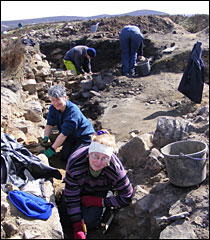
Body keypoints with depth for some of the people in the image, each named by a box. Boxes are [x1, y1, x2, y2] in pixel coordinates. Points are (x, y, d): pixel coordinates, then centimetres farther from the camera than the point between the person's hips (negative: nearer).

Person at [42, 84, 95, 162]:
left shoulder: (73, 111, -34)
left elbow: (64, 133, -35)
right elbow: (49, 125, -12)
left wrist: (52, 149, -35)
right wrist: (45, 138, -32)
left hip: (84, 137, -7)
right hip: (71, 136, 7)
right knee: (64, 157, 0)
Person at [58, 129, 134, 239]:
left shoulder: (115, 169, -36)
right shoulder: (75, 163, -37)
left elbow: (126, 198, -22)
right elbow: (71, 197, -27)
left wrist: (97, 201, -20)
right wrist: (77, 229, -27)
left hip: (100, 192, -1)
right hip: (79, 188, 1)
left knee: (89, 222, -19)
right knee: (63, 221, -5)